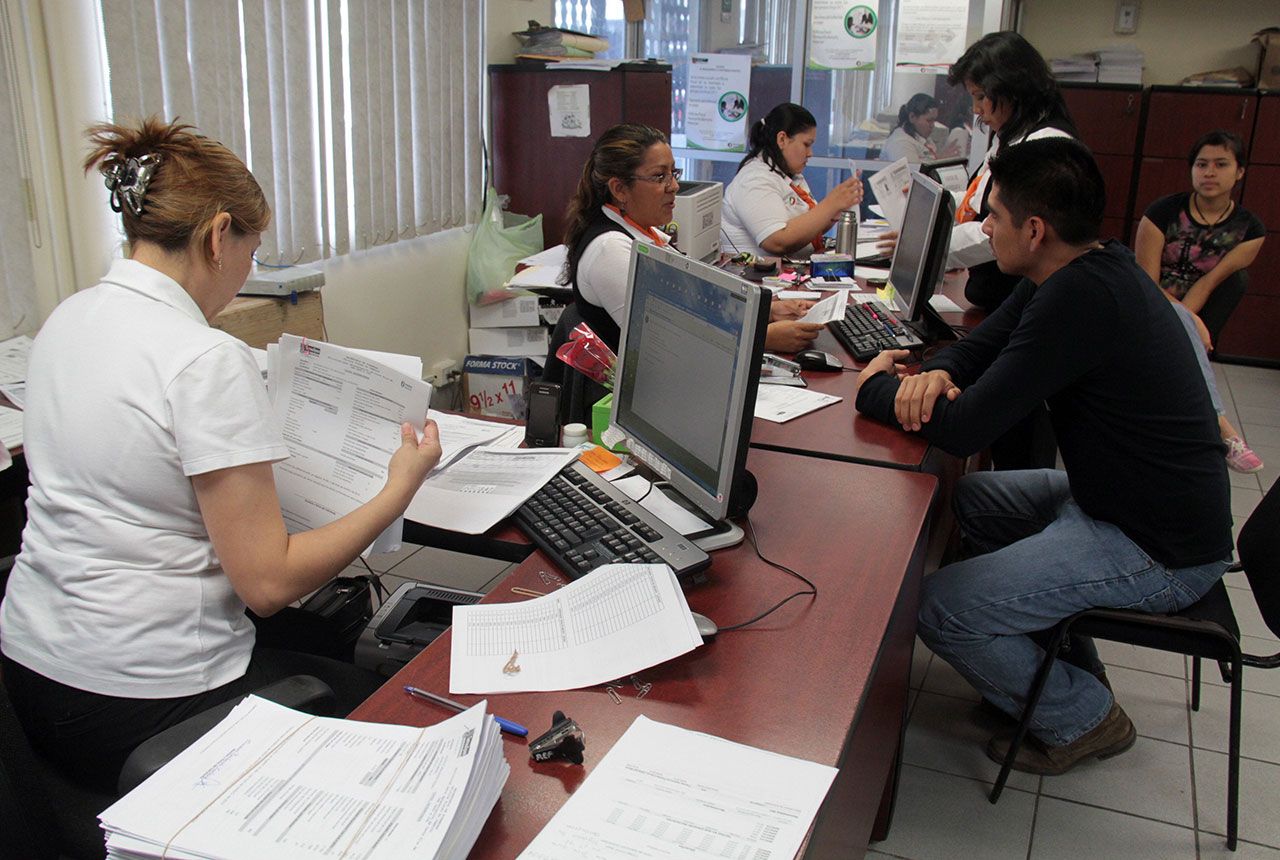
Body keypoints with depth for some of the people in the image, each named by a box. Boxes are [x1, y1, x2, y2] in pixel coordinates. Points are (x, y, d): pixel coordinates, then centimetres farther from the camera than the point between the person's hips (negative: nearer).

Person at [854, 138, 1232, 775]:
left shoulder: (1080, 299, -28)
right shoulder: (1092, 266, 4)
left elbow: (962, 430, -27)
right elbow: (981, 344, 12)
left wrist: (878, 387, -9)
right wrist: (936, 373, -12)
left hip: (1157, 554, -10)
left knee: (936, 609, -15)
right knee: (965, 497, 22)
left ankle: (1082, 718, 11)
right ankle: (1070, 667, 29)